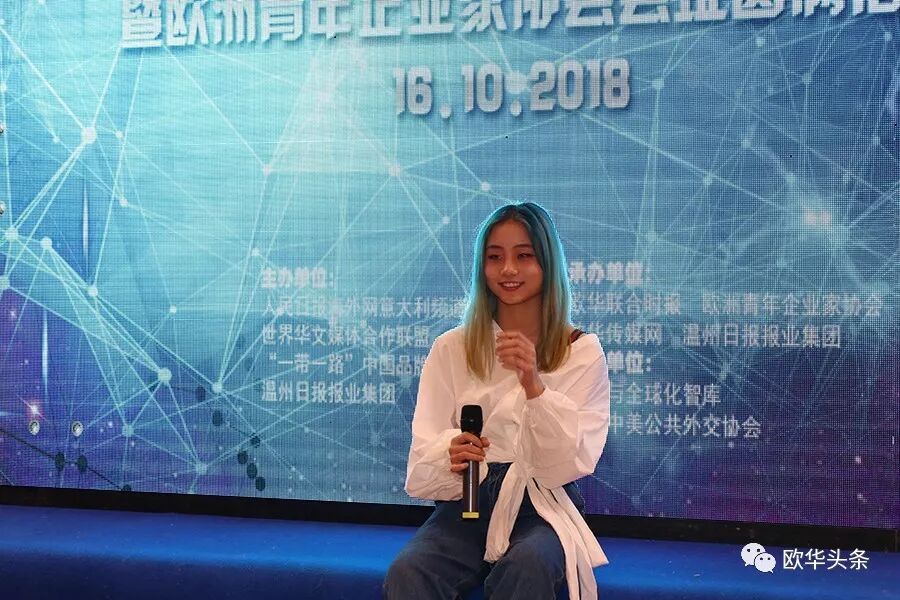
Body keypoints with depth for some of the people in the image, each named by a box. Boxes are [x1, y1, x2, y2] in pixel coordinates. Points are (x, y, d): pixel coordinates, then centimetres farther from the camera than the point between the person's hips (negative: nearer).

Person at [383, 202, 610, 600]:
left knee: (526, 566, -36)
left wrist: (533, 385, -22)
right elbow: (421, 470, 0)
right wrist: (450, 458, -24)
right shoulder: (451, 349, 7)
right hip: (465, 506, 1)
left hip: (542, 509, -1)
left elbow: (570, 462, -6)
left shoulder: (582, 352, 4)